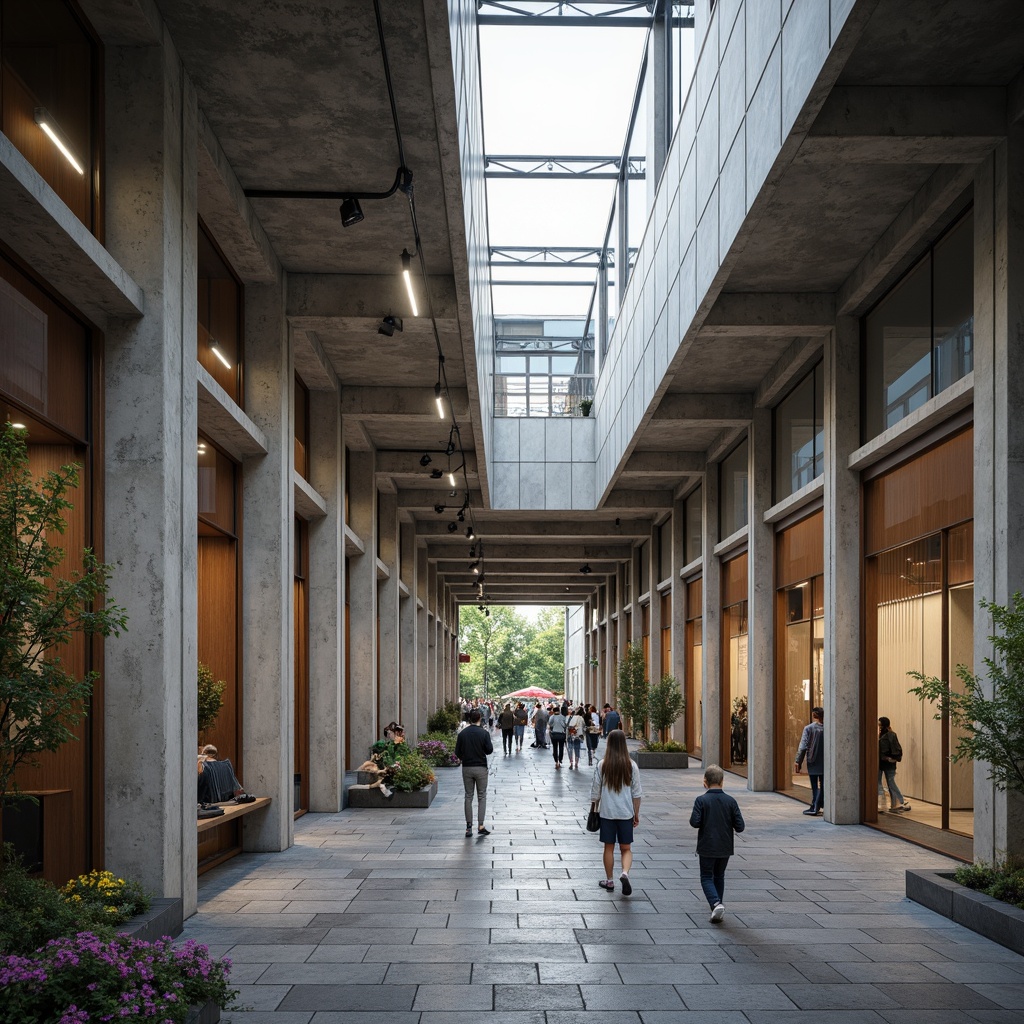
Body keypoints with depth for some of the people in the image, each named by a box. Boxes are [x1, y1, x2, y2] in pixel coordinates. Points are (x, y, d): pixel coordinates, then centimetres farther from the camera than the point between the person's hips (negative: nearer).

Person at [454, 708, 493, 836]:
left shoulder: (462, 734, -1)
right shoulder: (484, 733, -9)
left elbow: (457, 752, 0)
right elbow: (490, 750, -9)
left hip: (466, 768, 2)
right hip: (481, 768, -2)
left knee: (468, 797, 8)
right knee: (482, 797, 5)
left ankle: (469, 828, 6)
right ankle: (481, 826, -4)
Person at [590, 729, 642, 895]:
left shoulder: (602, 765, -7)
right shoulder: (631, 766, -4)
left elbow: (595, 791, -2)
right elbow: (637, 793, 0)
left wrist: (594, 809, 12)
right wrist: (636, 814, 9)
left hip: (607, 812, 0)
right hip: (626, 813, 0)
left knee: (609, 847, 12)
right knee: (626, 848, 9)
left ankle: (609, 881, 20)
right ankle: (625, 873, -15)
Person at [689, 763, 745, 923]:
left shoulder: (701, 800, -12)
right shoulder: (730, 801, -4)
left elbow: (695, 822, -18)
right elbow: (740, 826, -5)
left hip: (707, 847, -3)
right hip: (725, 848, 3)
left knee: (706, 878, 7)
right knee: (719, 877, 20)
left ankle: (716, 903, -16)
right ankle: (719, 906, 23)